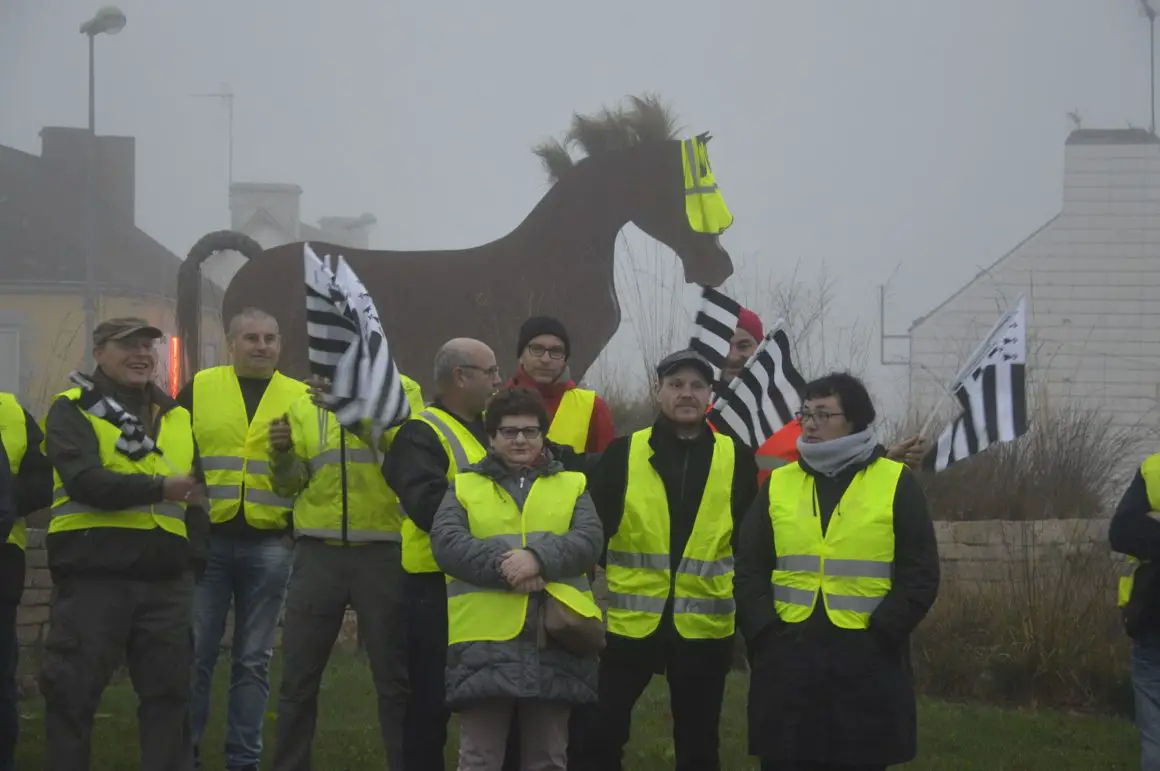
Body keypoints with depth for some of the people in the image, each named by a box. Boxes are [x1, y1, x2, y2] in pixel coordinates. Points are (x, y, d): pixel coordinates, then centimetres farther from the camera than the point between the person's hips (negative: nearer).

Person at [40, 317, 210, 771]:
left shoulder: (176, 417, 19)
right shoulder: (73, 411, 0)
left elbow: (195, 497, 23)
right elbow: (85, 480, -17)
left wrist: (195, 560, 11)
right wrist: (159, 488, -23)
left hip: (165, 578, 5)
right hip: (93, 575, -5)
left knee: (169, 690, 7)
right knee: (73, 690, -2)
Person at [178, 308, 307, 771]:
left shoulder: (300, 398, 9)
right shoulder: (199, 389, 7)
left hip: (268, 546, 1)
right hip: (206, 539, -1)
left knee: (254, 660, 4)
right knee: (195, 653, -2)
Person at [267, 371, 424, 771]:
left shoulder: (401, 390, 2)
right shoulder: (305, 405, 12)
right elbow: (289, 484, 9)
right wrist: (282, 455, -11)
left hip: (383, 553, -3)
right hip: (318, 553, 3)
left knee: (395, 678, 4)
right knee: (299, 677, 5)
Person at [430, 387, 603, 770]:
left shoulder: (571, 485, 16)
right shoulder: (464, 487, 12)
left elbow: (589, 539, 0)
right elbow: (446, 543, -4)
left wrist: (539, 558, -18)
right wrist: (504, 568, -17)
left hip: (554, 640, 2)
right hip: (485, 641, -2)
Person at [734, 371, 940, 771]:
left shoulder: (896, 483, 2)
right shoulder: (779, 484, 10)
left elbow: (920, 575, -2)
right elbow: (750, 571, 9)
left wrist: (878, 635, -12)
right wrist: (764, 633, -6)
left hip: (866, 663, -3)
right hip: (787, 660, 3)